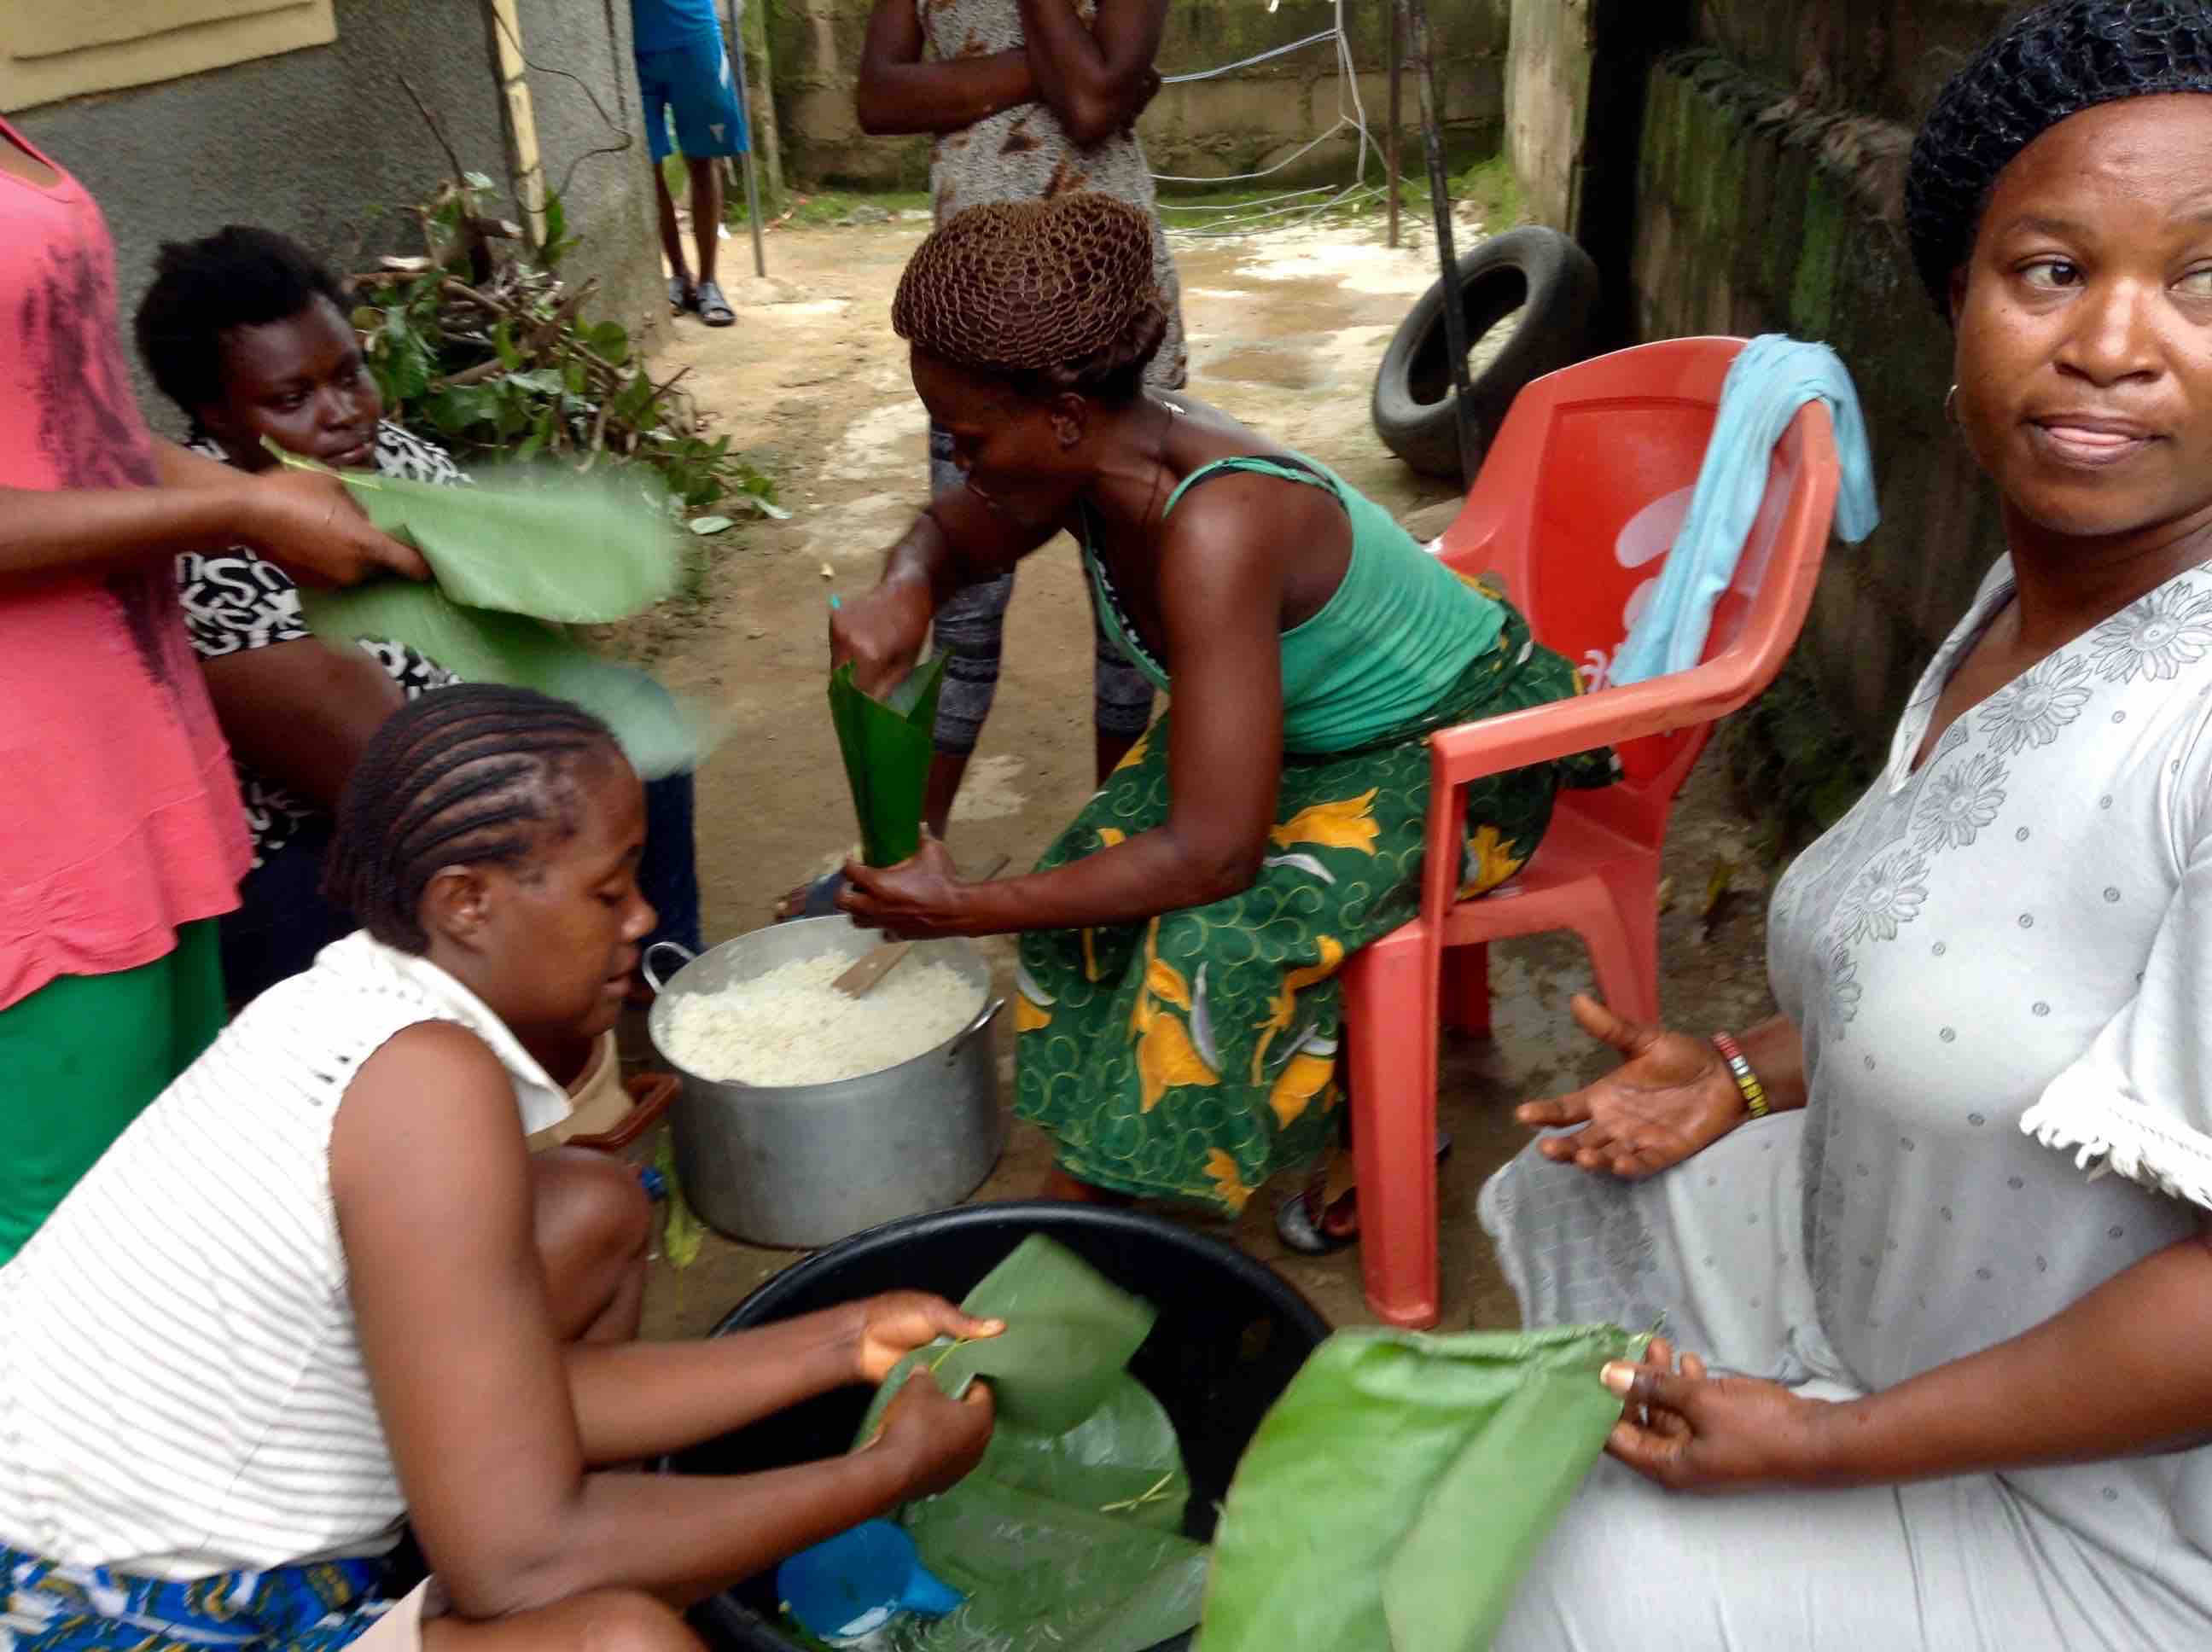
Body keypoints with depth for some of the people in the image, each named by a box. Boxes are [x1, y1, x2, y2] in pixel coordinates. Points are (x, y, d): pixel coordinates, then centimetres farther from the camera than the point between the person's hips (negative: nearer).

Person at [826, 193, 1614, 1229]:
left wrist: (965, 910, -30)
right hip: (1309, 727, 8)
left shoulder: (1214, 529, -39)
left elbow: (1211, 854, -39)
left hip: (1450, 749, -8)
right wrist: (904, 592, -19)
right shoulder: (1100, 452, -15)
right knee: (1092, 876, -11)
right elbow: (951, 533, 7)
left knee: (1220, 940, -30)